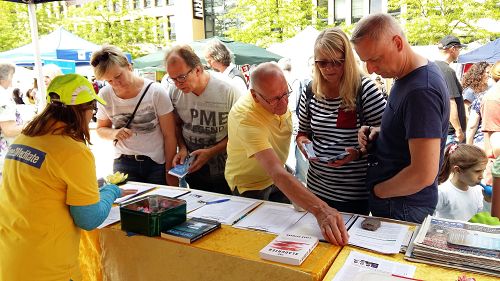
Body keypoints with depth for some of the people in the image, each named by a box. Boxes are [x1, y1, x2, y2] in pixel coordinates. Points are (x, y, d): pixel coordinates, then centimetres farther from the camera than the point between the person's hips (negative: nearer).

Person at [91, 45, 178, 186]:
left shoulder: (156, 92, -11)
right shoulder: (105, 95, -1)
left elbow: (169, 136, -9)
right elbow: (101, 129, 13)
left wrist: (170, 172, -9)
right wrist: (115, 133, -11)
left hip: (158, 163, -2)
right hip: (123, 163, 3)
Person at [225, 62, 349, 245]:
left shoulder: (279, 102, -16)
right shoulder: (245, 117, -39)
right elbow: (276, 173, -50)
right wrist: (320, 210, -59)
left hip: (277, 180, 7)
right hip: (250, 187, -6)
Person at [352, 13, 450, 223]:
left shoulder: (421, 91, -26)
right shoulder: (408, 75, 4)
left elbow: (424, 174, -29)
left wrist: (377, 190, -14)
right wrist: (379, 133, 0)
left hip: (401, 210, -9)